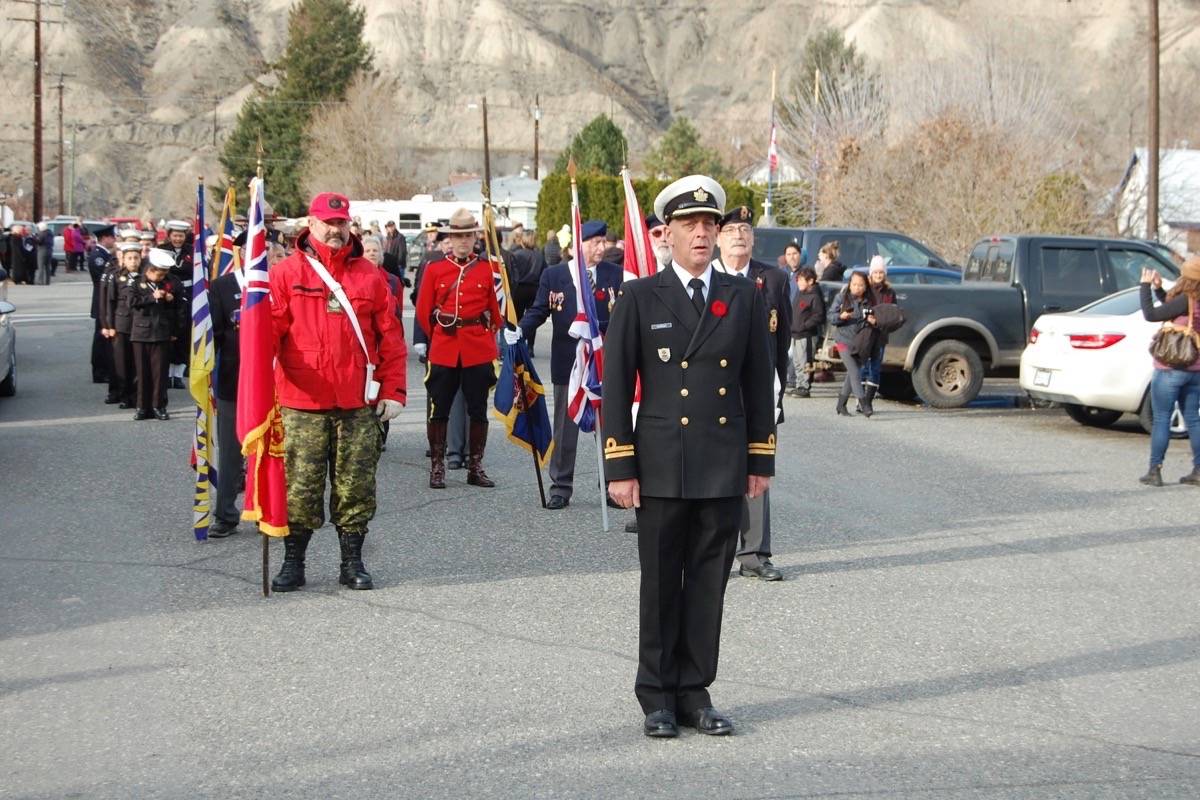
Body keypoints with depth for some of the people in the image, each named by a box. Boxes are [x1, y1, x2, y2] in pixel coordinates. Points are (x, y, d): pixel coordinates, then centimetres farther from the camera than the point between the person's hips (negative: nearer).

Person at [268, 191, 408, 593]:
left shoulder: (369, 275, 8)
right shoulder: (286, 273, 2)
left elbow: (390, 338, 9)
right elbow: (267, 331, -3)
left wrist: (393, 390, 4)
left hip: (358, 404, 2)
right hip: (302, 403, -2)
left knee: (356, 485, 6)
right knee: (300, 485, 2)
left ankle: (352, 563, 17)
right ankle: (293, 562, 15)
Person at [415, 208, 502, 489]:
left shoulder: (488, 269, 3)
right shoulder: (434, 269, 3)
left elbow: (496, 311, 12)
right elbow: (423, 311, 9)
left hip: (479, 350, 0)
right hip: (443, 351, 0)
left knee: (478, 410, 5)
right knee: (439, 410, 1)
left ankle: (475, 467, 14)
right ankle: (437, 467, 10)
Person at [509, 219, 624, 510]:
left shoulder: (615, 274, 3)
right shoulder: (553, 275, 2)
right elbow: (538, 310, 1)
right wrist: (519, 331, -16)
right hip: (567, 363, 0)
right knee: (565, 428, 7)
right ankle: (560, 488, 16)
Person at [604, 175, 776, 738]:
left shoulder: (744, 297, 8)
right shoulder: (639, 299, 0)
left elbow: (759, 383, 11)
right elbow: (616, 387, -1)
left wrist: (761, 460, 8)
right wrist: (619, 468, -7)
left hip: (725, 469, 2)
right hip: (662, 468, -2)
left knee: (709, 583, 7)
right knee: (661, 584, 5)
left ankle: (694, 692, 18)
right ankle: (657, 697, 15)